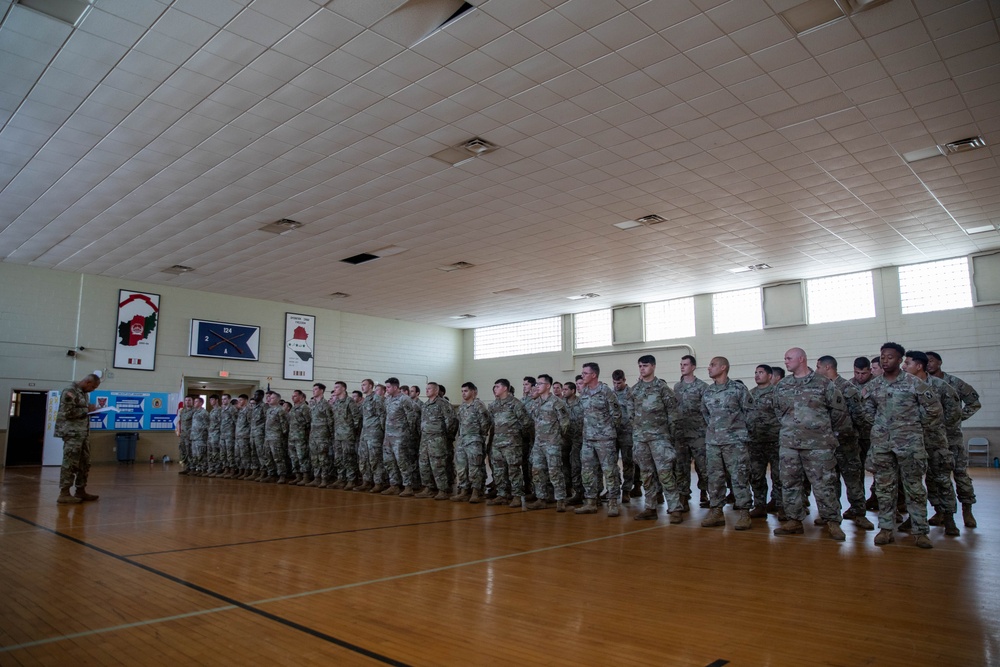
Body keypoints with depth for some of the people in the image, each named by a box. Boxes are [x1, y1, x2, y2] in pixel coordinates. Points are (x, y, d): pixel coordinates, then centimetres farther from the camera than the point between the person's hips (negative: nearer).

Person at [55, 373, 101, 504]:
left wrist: (91, 409, 5)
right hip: (72, 434, -9)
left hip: (84, 433, 9)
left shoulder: (84, 393, 16)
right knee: (70, 464, -6)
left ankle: (80, 491, 20)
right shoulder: (70, 391, -11)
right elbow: (68, 413, -19)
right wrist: (87, 410, -12)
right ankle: (64, 493, -2)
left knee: (84, 464, 12)